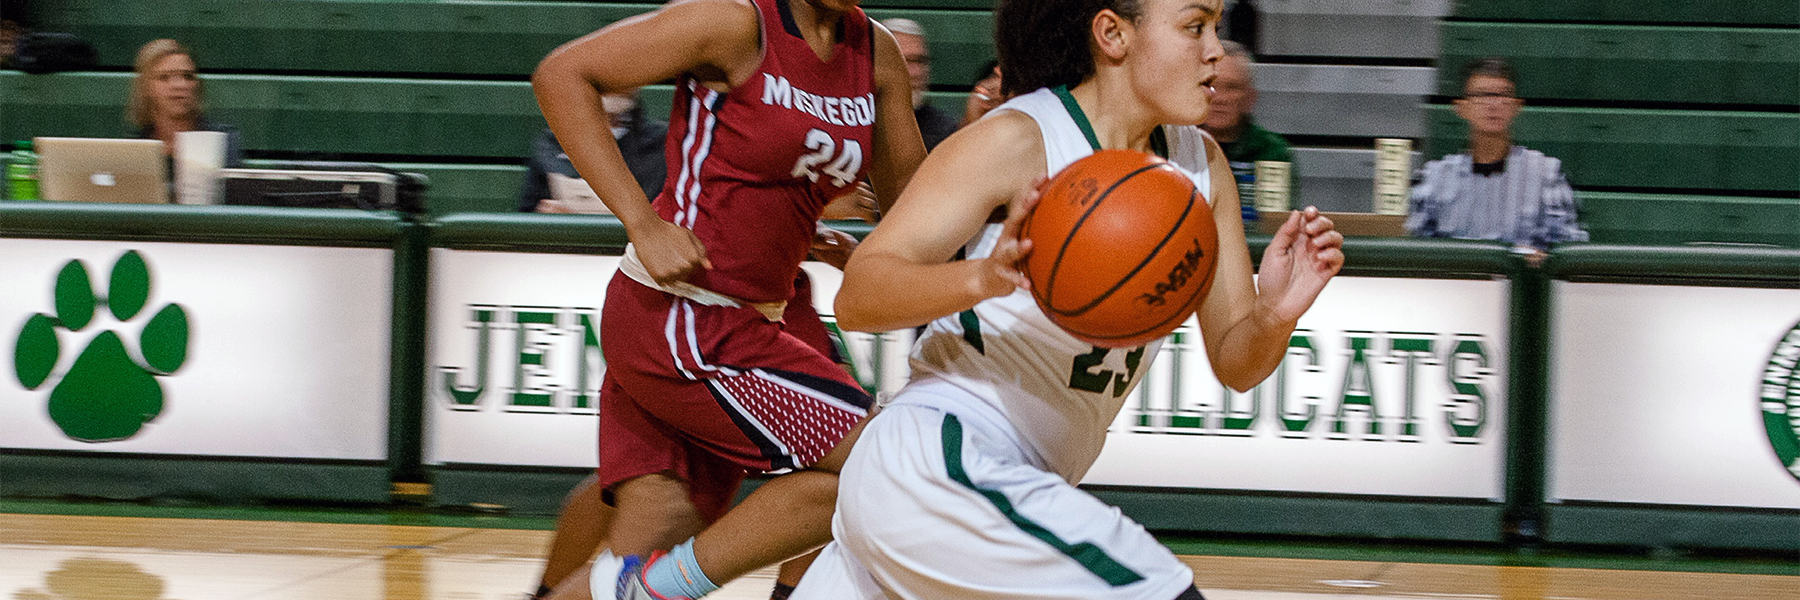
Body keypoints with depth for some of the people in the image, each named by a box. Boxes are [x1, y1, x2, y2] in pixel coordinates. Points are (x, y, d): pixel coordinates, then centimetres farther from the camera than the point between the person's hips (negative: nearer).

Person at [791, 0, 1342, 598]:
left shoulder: (1199, 165, 8)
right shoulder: (1020, 139, -13)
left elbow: (1233, 363, 10)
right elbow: (856, 297, -17)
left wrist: (1273, 316, -13)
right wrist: (983, 278, -36)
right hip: (936, 464, -8)